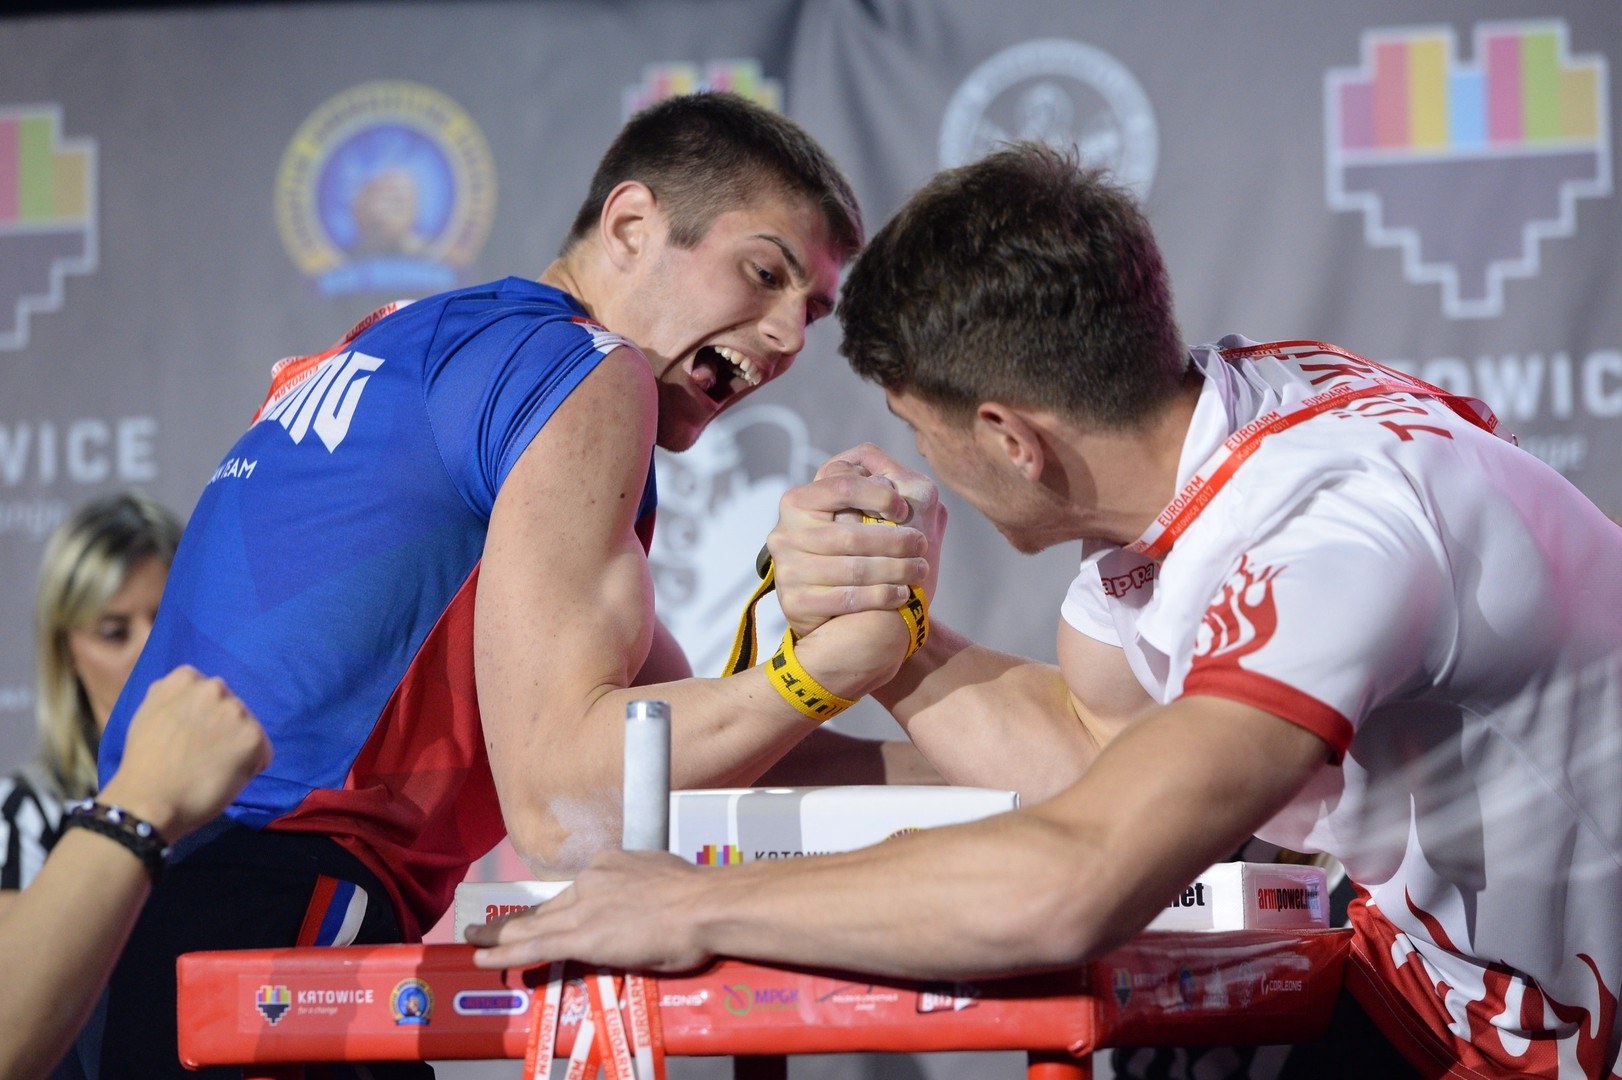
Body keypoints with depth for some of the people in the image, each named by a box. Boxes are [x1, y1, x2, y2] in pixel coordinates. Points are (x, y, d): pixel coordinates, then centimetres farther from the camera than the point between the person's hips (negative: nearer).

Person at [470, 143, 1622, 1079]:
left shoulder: (1335, 533, -29)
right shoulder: (1194, 415, -4)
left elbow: (1069, 885, -38)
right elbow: (1083, 749, 8)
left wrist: (696, 907, -28)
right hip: (1425, 979, 7)